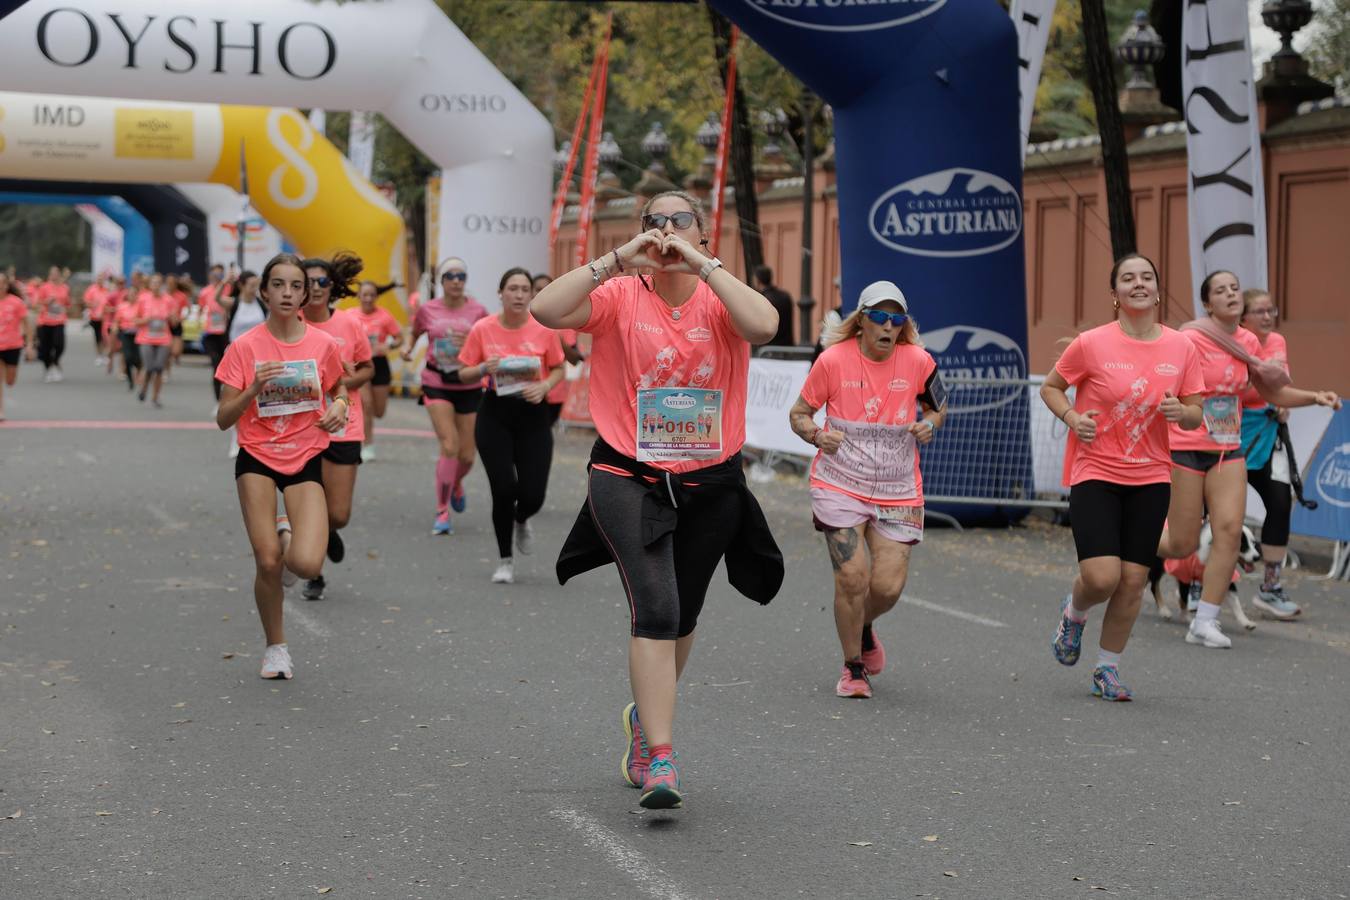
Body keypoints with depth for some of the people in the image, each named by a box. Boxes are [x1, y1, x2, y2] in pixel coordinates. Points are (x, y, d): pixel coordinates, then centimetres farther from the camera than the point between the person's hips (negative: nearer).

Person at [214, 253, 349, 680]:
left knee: (307, 565, -17)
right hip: (257, 458, -1)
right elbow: (224, 418, -6)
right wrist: (254, 388, -23)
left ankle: (286, 534, 21)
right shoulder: (244, 347, -6)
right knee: (267, 563, -7)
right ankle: (275, 647, 18)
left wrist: (339, 406, -4)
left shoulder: (323, 344, -1)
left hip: (306, 460, 1)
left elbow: (338, 388, 19)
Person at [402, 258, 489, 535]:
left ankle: (456, 485, 42)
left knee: (467, 456, 5)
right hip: (437, 384, -1)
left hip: (469, 385, 1)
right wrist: (408, 346, -2)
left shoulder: (477, 311, -3)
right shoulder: (428, 310, -1)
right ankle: (442, 512, -6)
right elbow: (414, 331, 19)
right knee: (449, 447, -17)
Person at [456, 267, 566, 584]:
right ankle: (505, 559, 15)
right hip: (495, 415, -1)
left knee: (532, 495, -6)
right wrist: (484, 369, -18)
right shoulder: (482, 329, -5)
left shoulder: (544, 330, -4)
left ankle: (521, 522, 35)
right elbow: (464, 373, 2)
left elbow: (558, 370, 8)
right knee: (504, 490, -8)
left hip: (533, 415, 1)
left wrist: (544, 386, -12)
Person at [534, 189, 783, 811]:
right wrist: (617, 259, -19)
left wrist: (702, 264, -19)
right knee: (655, 607, -19)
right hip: (628, 477, -3)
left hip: (709, 482, 3)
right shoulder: (620, 297, -2)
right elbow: (545, 310, -18)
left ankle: (645, 715, 46)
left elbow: (763, 326, -24)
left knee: (681, 617, 18)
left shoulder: (720, 301, -1)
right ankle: (660, 760, -18)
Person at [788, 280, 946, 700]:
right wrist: (818, 436, -19)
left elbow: (938, 407, 13)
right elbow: (799, 413, 1)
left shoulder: (917, 361, -4)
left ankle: (864, 628, 34)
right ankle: (853, 668, 12)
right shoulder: (834, 359, -9)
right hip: (839, 486, -2)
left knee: (889, 586, -4)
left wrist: (929, 424, -9)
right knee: (852, 577, -12)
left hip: (898, 492, 2)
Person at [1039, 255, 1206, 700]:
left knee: (1133, 580, 2)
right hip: (1095, 474, -3)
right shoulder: (1091, 344, -7)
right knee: (1101, 577, -14)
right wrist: (1071, 416, -11)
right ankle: (1074, 613, 22)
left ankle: (1108, 669, 21)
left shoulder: (1182, 348, 2)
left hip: (1151, 479, 3)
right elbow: (1050, 387, 7)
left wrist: (1181, 411, -14)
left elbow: (1196, 416, 9)